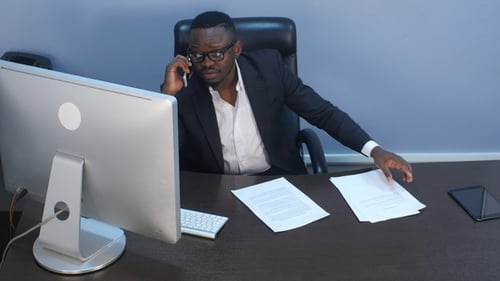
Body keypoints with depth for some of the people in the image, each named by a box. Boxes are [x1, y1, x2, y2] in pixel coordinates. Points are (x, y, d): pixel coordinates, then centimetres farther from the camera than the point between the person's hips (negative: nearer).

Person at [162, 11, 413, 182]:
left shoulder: (267, 66, -10)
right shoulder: (182, 91, -12)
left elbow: (322, 112, -5)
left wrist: (374, 150, -17)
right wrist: (167, 95, -24)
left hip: (276, 177, 1)